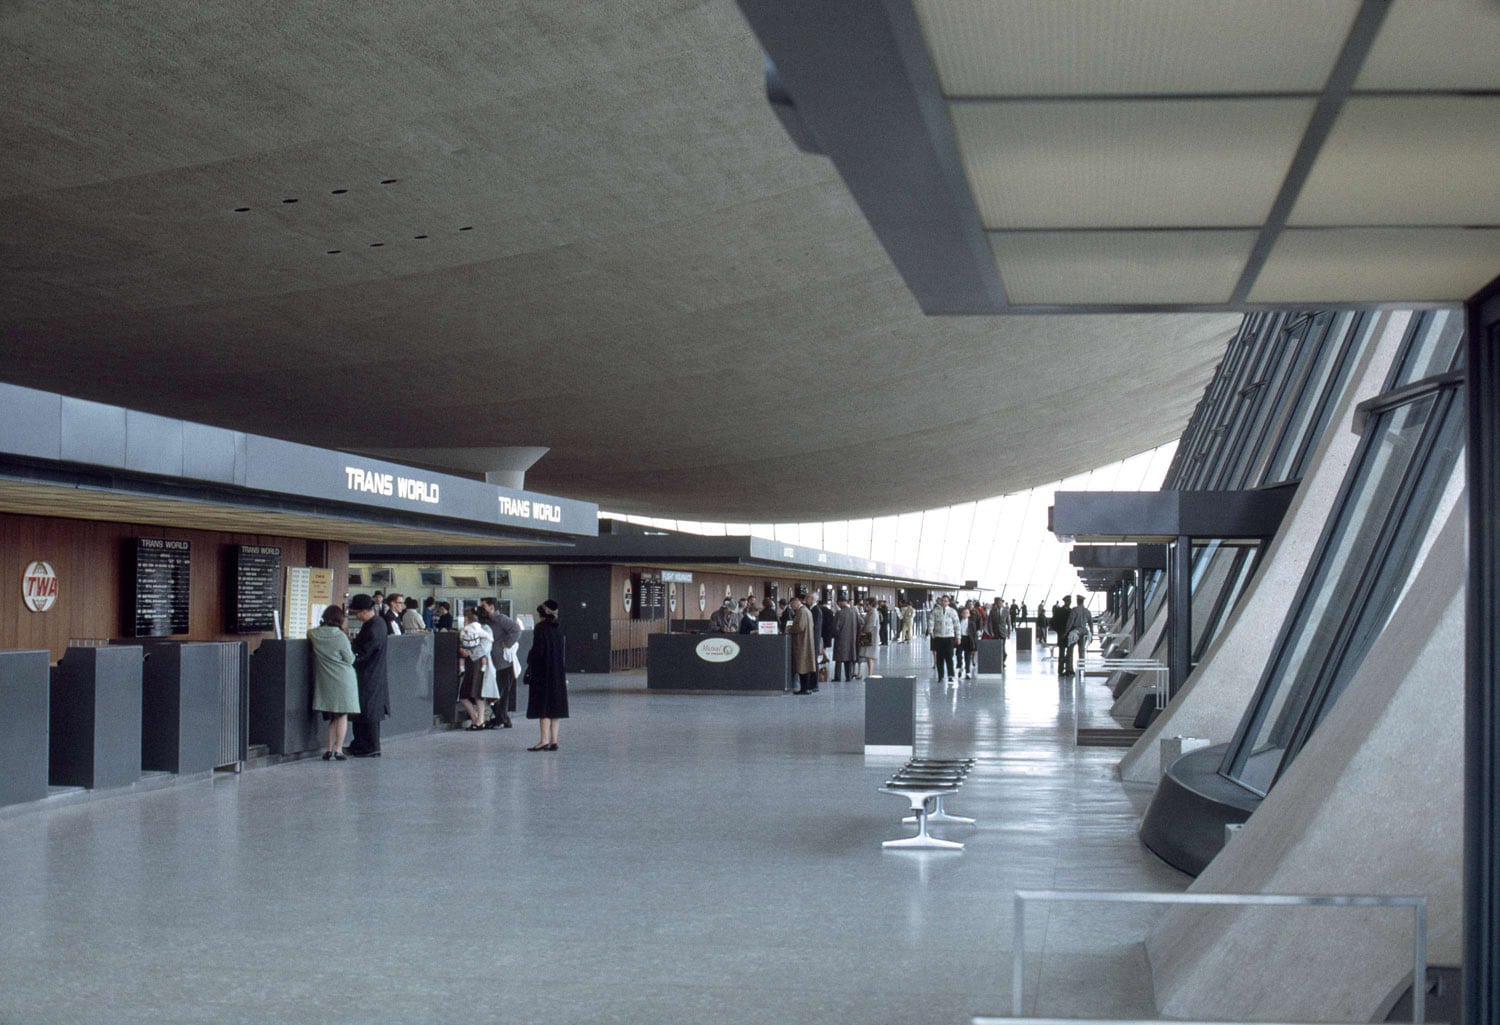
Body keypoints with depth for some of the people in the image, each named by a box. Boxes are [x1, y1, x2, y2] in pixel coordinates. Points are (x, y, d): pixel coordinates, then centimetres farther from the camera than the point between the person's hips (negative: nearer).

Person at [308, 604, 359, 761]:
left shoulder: (314, 634, -2)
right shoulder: (340, 636, -15)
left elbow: (309, 634, 24)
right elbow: (350, 659, -9)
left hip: (324, 681, 5)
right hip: (343, 680, -5)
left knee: (332, 717, 14)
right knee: (342, 715, 4)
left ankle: (330, 749, 9)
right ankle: (338, 750, 0)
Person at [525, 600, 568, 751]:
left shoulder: (541, 628, -13)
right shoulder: (558, 629, 8)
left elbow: (537, 650, -18)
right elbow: (561, 652, 11)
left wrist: (529, 660, 0)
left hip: (543, 672, -7)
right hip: (557, 673, 7)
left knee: (543, 706, -4)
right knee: (555, 706, 8)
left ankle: (544, 740, -7)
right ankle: (553, 740, 9)